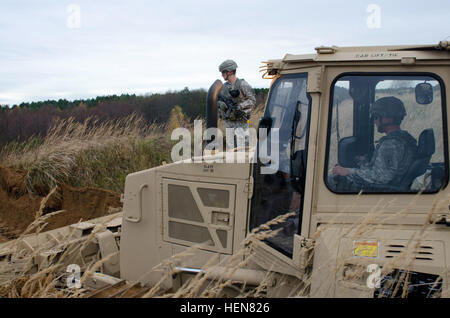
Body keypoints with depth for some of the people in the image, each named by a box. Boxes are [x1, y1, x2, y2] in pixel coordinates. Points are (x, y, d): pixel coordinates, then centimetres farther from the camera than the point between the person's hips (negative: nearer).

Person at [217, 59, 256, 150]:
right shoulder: (224, 86, 10)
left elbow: (252, 101, -10)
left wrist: (239, 106, -22)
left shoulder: (242, 84, -8)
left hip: (241, 123, -5)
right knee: (230, 148, 7)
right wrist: (222, 104, -12)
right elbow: (218, 102, 10)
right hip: (228, 123, 6)